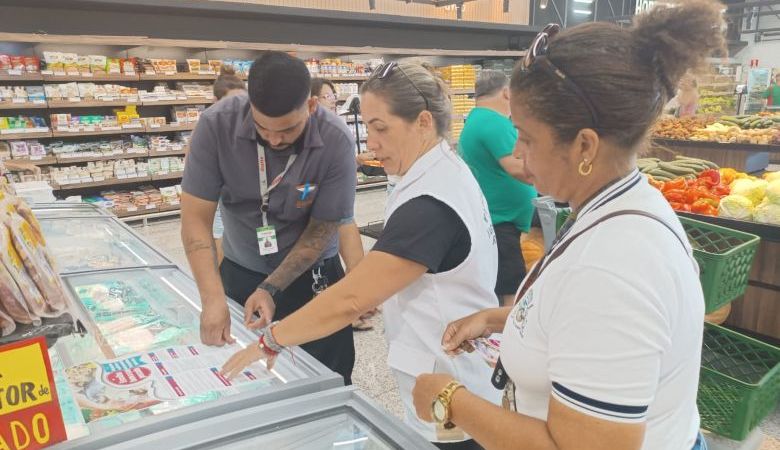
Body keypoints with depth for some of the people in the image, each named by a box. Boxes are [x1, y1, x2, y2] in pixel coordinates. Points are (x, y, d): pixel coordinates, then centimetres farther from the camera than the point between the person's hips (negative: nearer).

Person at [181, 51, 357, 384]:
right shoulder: (217, 125, -21)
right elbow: (196, 217, -19)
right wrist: (213, 297, -28)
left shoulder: (336, 141, -23)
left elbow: (321, 229, -15)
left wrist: (270, 289, -20)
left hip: (311, 278, -1)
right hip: (239, 273, 2)